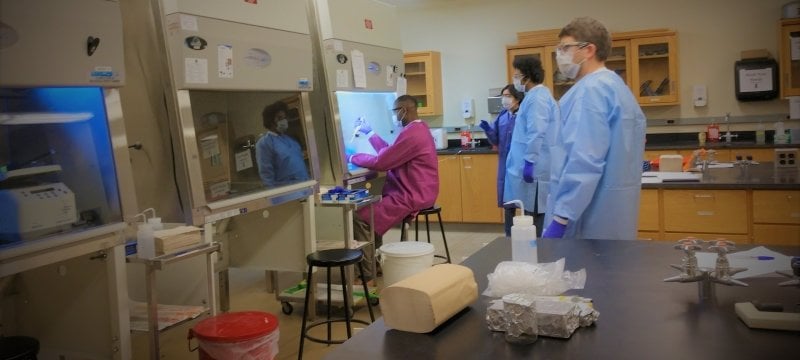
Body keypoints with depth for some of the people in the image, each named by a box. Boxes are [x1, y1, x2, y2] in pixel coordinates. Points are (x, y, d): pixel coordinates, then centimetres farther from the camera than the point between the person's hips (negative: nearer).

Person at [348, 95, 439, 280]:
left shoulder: (411, 134, -20)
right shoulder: (417, 128, 15)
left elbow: (381, 162, -19)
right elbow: (389, 152, 18)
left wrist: (352, 157, -6)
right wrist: (369, 132, 17)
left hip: (412, 196, -11)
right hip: (414, 192, 11)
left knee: (361, 217, -14)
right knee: (369, 205, 17)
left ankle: (368, 271, -6)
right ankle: (376, 261, 20)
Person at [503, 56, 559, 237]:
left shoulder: (537, 97, -14)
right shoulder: (534, 95, 17)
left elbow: (537, 134, -22)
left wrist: (529, 161, -23)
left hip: (535, 167, -10)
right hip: (533, 166, 10)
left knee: (536, 214, -4)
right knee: (534, 213, 12)